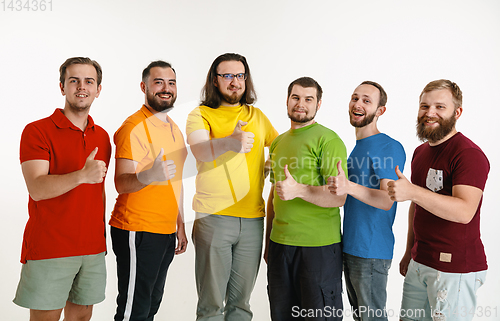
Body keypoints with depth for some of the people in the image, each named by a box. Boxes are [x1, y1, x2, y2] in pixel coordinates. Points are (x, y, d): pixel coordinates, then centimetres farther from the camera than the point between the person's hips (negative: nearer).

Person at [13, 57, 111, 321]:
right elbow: (37, 189, -19)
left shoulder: (102, 137, 11)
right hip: (48, 248, -5)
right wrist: (82, 176, -34)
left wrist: (102, 233, 14)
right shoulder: (37, 131, -6)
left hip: (93, 249, 5)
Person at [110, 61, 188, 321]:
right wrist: (149, 176, -41)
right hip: (138, 231, -8)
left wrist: (180, 226, 19)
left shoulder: (174, 128, 15)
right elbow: (121, 183, -20)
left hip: (166, 232, 8)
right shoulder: (134, 127, -12)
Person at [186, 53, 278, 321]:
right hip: (213, 217, -4)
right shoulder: (200, 115, 0)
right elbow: (200, 150, -21)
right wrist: (231, 142, -38)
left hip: (252, 219, 4)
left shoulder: (257, 116, 14)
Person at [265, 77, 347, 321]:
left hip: (319, 246, -6)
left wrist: (298, 190, -30)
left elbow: (338, 197, -15)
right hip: (280, 243, 6)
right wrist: (268, 240, 18)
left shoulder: (328, 140, -8)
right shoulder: (278, 142, 14)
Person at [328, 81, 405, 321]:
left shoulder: (390, 148, -13)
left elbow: (386, 200, -24)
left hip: (371, 251, -8)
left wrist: (349, 187, -37)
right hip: (349, 246, 8)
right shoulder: (356, 147, 14)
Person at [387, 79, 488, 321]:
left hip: (455, 268, -8)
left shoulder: (469, 154, -14)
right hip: (420, 262, 8)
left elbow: (464, 212, -27)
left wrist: (411, 192, -34)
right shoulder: (420, 152, 13)